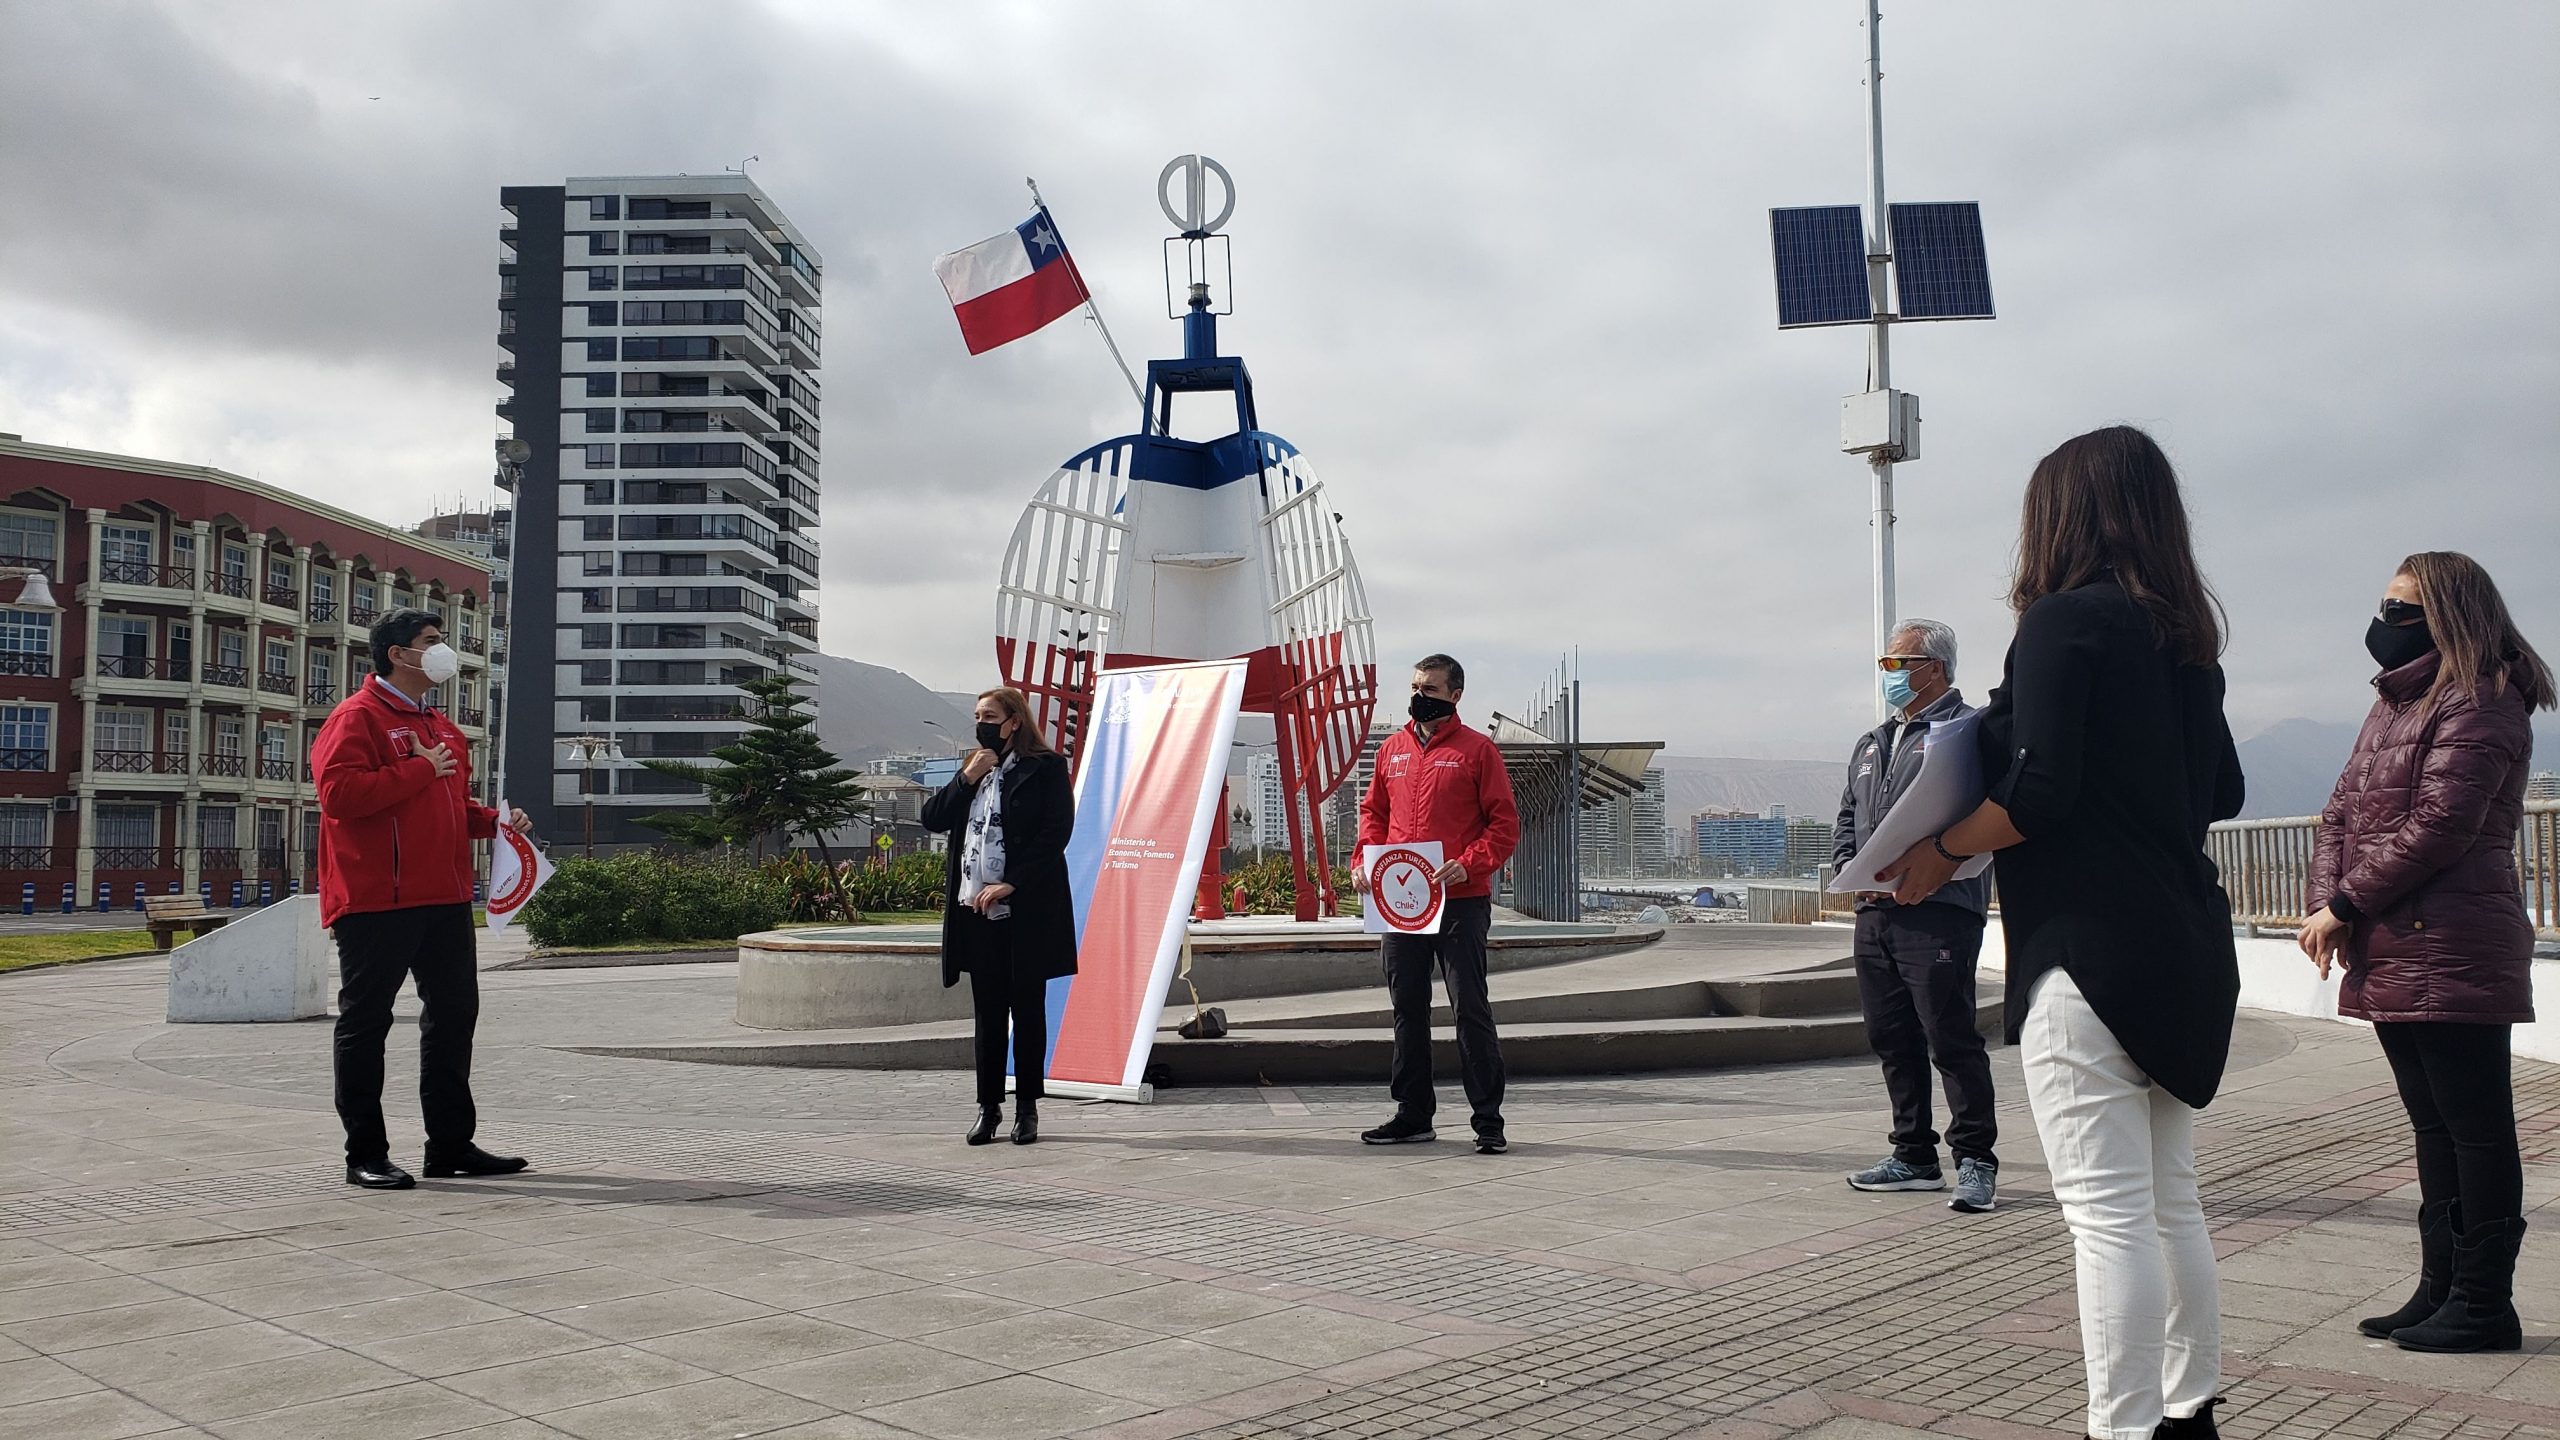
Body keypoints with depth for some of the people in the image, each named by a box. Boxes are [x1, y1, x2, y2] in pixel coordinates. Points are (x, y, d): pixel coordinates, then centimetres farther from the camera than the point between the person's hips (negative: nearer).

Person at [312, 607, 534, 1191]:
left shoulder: (442, 728, 21)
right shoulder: (358, 717, -6)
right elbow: (340, 792, -21)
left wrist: (493, 821, 12)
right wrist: (420, 770, -16)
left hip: (444, 900, 9)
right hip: (376, 901, -9)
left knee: (454, 1015, 11)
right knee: (365, 1022, 0)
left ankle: (451, 1146, 20)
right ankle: (365, 1154, 7)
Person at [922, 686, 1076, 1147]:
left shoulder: (1046, 767, -2)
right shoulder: (973, 769, 17)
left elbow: (1056, 832, -11)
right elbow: (932, 818, 11)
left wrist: (1009, 885, -16)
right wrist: (966, 778, -2)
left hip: (1026, 908, -5)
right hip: (976, 910, 5)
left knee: (1027, 1008, 2)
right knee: (987, 1012, 8)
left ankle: (1027, 1108, 11)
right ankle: (988, 1107, 15)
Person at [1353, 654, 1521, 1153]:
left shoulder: (1477, 749, -1)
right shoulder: (1392, 749, 14)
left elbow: (1505, 823, -4)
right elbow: (1373, 811, 20)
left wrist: (1468, 865, -18)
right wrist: (1364, 861, 3)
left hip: (1461, 902, -5)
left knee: (1470, 1009, -3)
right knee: (1407, 1009, 10)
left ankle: (1488, 1121, 3)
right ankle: (1413, 1116, 20)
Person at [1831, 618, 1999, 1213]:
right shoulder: (1873, 743, 22)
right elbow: (1846, 818, 26)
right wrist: (1853, 868, 6)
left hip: (1938, 911, -8)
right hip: (1875, 913, 8)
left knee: (1952, 1039, -7)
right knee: (1891, 1039, 11)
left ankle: (1975, 1159, 4)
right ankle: (1914, 1157, 20)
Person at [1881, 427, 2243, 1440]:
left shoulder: (2064, 618, -10)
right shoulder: (2185, 635, 14)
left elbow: (2039, 790, -18)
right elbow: (2222, 790, 18)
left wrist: (1943, 851, -5)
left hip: (2088, 947, -9)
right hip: (2183, 947, 9)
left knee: (2109, 1211, -7)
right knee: (2171, 1203, 16)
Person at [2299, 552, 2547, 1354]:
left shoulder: (2478, 706, -11)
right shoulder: (2392, 704, 18)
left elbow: (2436, 827, -20)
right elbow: (2342, 813, 13)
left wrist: (2344, 906, -15)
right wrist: (2326, 904, -2)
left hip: (2452, 958, -9)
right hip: (2393, 957, 9)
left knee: (2474, 1128, -1)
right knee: (2433, 1126, 14)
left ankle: (2484, 1303, 7)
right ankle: (2440, 1290, 23)